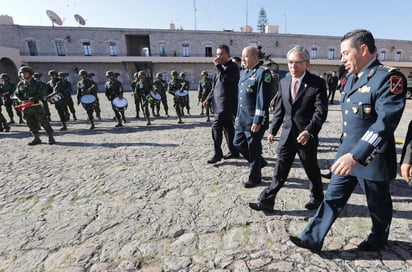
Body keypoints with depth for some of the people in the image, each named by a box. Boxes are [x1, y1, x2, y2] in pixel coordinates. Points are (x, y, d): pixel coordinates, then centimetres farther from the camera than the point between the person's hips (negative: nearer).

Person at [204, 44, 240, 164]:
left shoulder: (233, 67, -8)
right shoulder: (222, 67, 18)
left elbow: (225, 79, -25)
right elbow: (215, 86, 21)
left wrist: (218, 65, -15)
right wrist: (209, 99, 12)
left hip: (226, 104, -9)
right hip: (220, 103, 9)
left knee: (216, 126, -11)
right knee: (228, 127, 12)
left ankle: (217, 154, -1)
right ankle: (234, 152, 21)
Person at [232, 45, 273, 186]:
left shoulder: (263, 72, -13)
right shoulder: (243, 72, 14)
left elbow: (263, 100, -19)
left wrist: (257, 121, -20)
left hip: (254, 120, -9)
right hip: (242, 119, 9)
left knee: (254, 149, 4)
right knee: (238, 143, 16)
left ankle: (255, 177, 24)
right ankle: (259, 162, 37)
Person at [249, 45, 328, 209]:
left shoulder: (317, 83, -9)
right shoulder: (284, 82, 6)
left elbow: (321, 111, -15)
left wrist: (308, 131, -27)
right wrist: (273, 130, 9)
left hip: (306, 135, -4)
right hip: (287, 134, 4)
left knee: (312, 169, 15)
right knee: (279, 170, 8)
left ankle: (317, 198, 39)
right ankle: (267, 201, 15)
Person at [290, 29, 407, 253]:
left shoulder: (389, 78, -17)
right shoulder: (352, 78, 8)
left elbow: (385, 122, -28)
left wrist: (356, 155, -36)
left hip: (372, 158, -7)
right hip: (346, 153, 7)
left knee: (378, 205, 18)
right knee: (332, 198, 11)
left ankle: (378, 238, 45)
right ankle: (313, 239, 20)